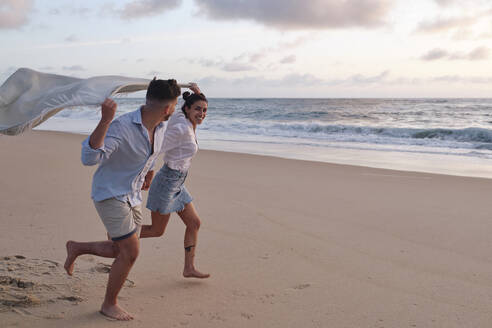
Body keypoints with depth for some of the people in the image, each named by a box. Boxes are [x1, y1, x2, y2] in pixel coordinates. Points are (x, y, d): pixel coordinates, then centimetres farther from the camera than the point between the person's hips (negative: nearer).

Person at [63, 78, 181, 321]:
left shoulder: (160, 127, -2)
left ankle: (77, 248, 33)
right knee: (130, 252, -6)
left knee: (126, 251, 12)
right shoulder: (122, 126, -27)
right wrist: (105, 121, -47)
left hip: (132, 197, 8)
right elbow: (89, 158, -38)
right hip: (110, 194, -8)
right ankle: (109, 304, 15)